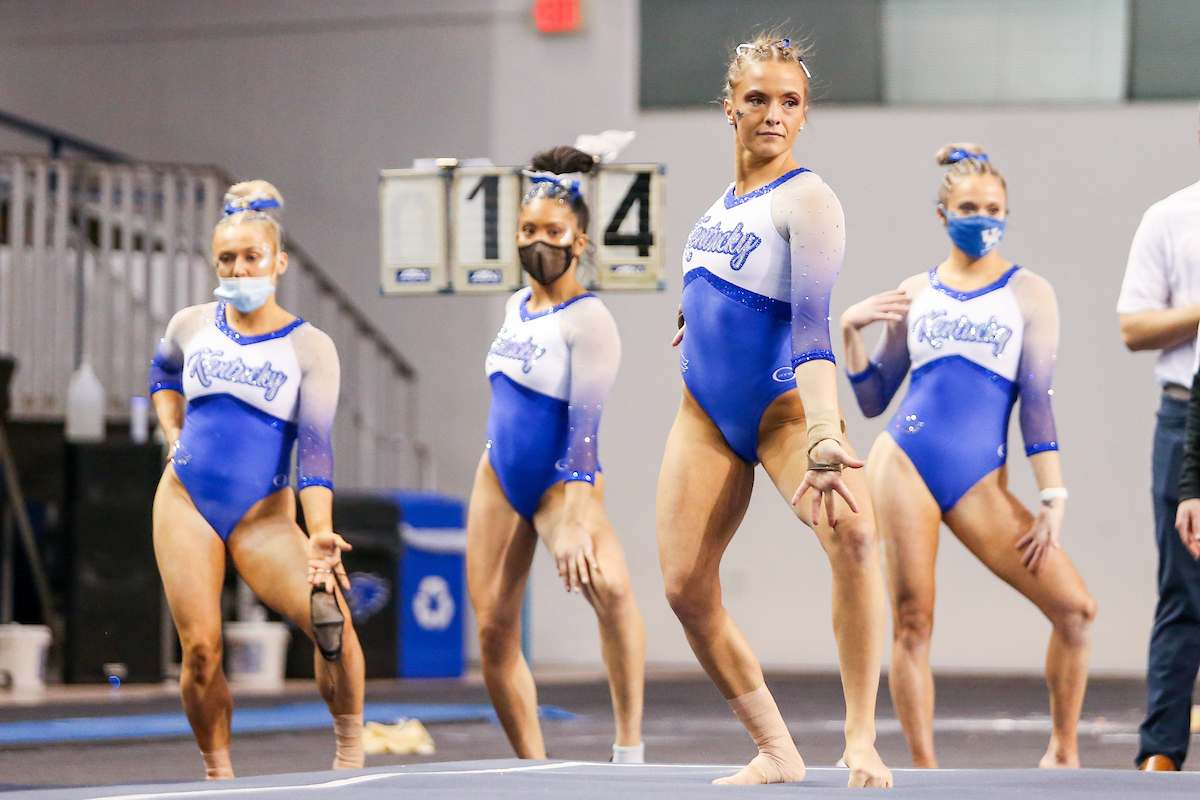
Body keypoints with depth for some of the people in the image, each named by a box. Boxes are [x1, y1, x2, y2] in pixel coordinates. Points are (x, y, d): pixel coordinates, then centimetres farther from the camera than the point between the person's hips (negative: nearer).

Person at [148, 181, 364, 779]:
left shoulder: (309, 347, -3)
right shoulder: (191, 326, 6)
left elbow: (315, 445, -10)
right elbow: (162, 375, 30)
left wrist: (320, 533, -22)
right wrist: (174, 435, 13)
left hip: (263, 514, -2)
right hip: (186, 501, 2)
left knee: (331, 618, -24)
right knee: (200, 648, -9)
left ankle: (350, 748, -8)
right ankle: (218, 776, 7)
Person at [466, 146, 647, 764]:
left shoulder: (588, 320, -14)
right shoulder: (518, 306, 9)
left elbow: (584, 427, -23)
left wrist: (574, 522, -31)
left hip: (563, 482, -8)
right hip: (499, 479, 8)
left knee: (607, 585, -33)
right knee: (493, 630, 2)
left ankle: (630, 750, -30)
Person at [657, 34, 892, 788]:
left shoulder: (807, 199, -16)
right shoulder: (732, 193, 5)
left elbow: (811, 328, -27)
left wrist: (824, 438, -37)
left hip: (784, 408, -7)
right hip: (707, 413, 7)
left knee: (852, 529, -33)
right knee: (686, 587, -5)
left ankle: (861, 742, -27)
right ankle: (777, 753, 9)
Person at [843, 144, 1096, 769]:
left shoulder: (1028, 293, 6)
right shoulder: (914, 294, 12)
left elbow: (1038, 401, 1)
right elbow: (872, 400, 16)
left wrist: (1053, 498, -5)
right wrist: (851, 333, 0)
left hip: (980, 482, -1)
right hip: (903, 465, 1)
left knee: (1075, 607, -11)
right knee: (912, 622, -7)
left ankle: (1062, 753, 5)